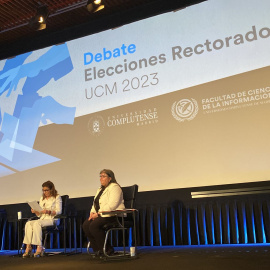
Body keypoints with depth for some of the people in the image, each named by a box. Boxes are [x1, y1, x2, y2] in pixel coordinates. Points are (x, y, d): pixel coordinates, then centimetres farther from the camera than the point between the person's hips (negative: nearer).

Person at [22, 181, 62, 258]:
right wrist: (35, 212, -3)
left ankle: (39, 248, -35)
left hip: (53, 220, -5)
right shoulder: (42, 199, 23)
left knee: (37, 223, -33)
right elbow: (39, 214, 19)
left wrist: (49, 212, -20)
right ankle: (28, 247, -30)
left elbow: (59, 211, -5)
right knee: (28, 223, -24)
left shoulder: (57, 197, 7)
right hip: (42, 219, 6)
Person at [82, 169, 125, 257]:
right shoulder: (100, 189, 22)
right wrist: (92, 212, 1)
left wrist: (98, 213, -20)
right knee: (85, 225, -12)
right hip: (100, 215, 9)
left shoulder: (114, 187, -8)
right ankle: (97, 249, -5)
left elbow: (111, 205, -20)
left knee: (94, 225, -27)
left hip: (113, 215, -9)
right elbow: (95, 204, 22)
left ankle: (107, 249, -13)